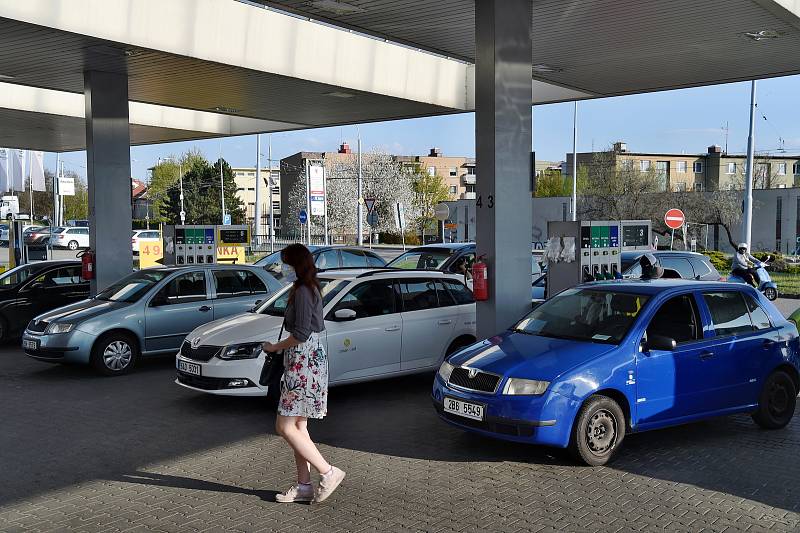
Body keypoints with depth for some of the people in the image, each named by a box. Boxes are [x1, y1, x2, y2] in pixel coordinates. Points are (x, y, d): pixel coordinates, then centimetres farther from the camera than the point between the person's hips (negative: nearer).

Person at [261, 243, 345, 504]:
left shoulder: (302, 292, -15)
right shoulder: (310, 289, 16)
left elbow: (301, 333, -22)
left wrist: (274, 347, -8)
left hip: (304, 365, -11)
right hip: (308, 363, 11)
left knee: (286, 427, -6)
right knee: (298, 427, 12)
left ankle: (328, 472, -3)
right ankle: (304, 485, 16)